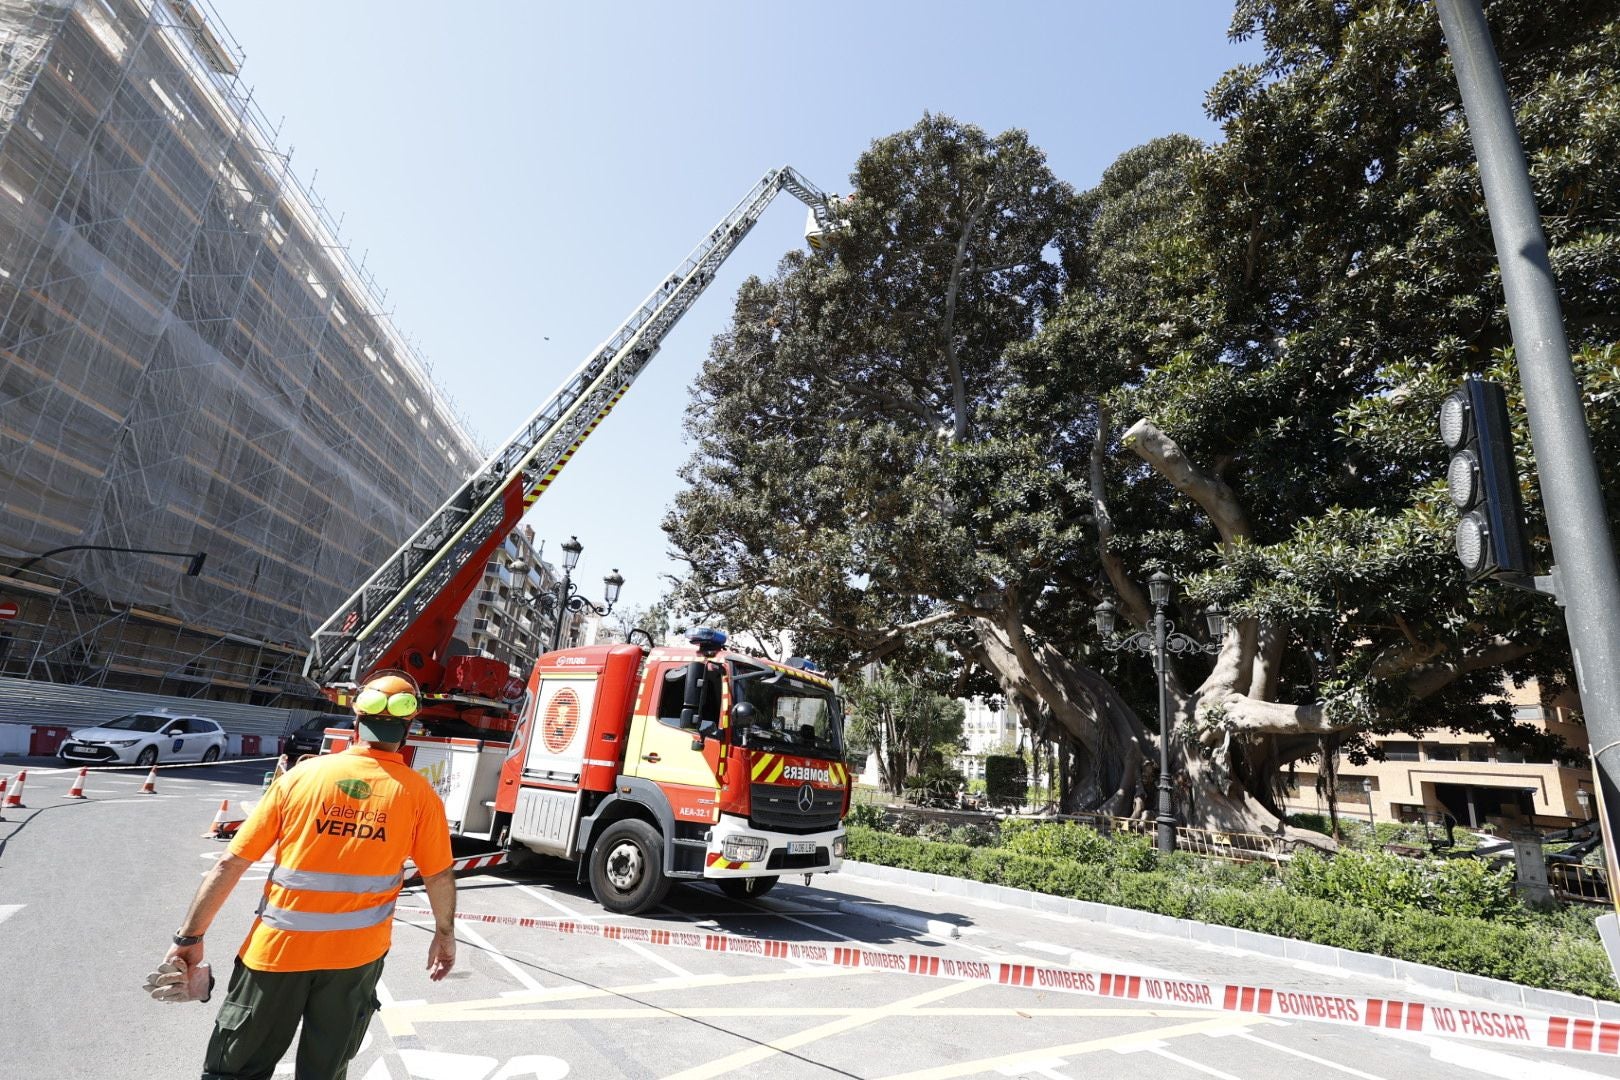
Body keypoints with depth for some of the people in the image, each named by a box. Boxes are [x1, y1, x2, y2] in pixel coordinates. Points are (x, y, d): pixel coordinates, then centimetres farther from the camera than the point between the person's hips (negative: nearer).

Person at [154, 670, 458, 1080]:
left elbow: (230, 864, -5)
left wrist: (191, 937, 7)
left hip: (278, 949, 0)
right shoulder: (418, 793, -11)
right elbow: (440, 876, -4)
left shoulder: (302, 775, -8)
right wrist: (444, 933, 12)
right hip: (357, 954, 0)